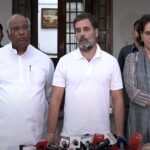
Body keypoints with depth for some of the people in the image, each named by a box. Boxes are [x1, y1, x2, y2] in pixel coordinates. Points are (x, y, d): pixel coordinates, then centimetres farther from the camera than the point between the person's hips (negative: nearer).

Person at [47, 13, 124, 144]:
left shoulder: (111, 61, -1)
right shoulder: (64, 61, -1)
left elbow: (118, 100, 2)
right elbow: (56, 99, -1)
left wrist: (119, 134, -1)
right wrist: (51, 134, -4)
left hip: (101, 135, 0)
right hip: (70, 135, 0)